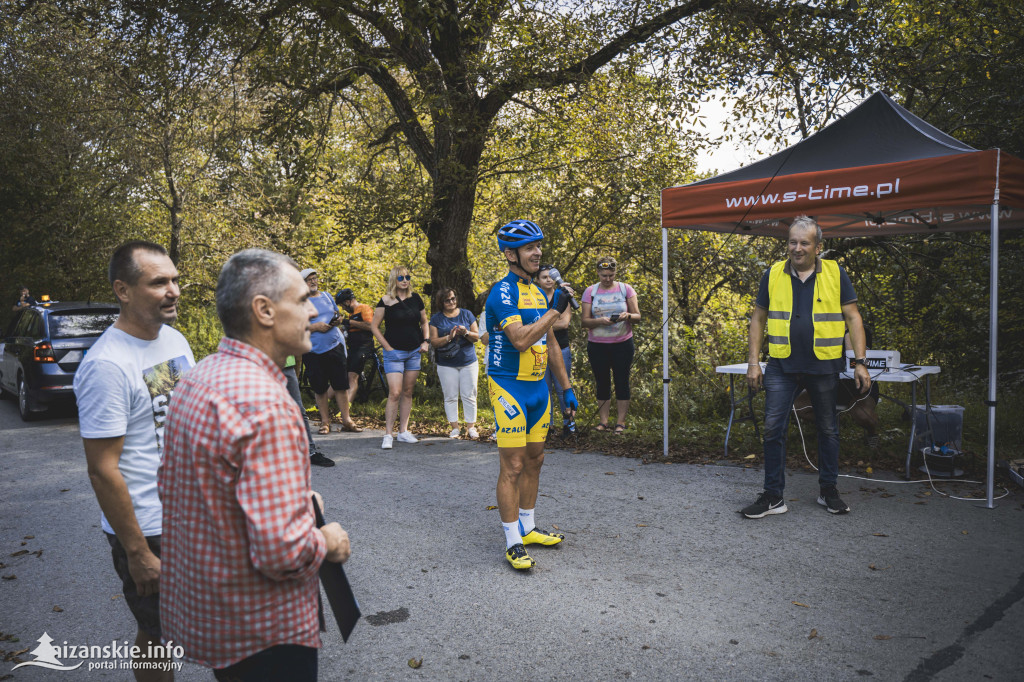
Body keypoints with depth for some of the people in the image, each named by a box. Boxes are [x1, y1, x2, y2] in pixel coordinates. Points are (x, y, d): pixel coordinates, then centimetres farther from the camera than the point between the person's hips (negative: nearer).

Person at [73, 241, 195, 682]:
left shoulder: (175, 339, 2)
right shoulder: (106, 365, -22)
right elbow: (102, 470, -21)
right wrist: (137, 553, -17)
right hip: (149, 530, -7)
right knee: (159, 636, 12)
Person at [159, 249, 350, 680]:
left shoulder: (196, 380, 2)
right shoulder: (264, 405, -30)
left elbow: (169, 485, 14)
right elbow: (282, 550, -33)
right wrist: (327, 542, -11)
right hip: (260, 629, -9)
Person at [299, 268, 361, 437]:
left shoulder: (326, 295, 13)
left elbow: (337, 314, 23)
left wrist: (338, 319, 1)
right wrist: (315, 327, -18)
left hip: (335, 345, 4)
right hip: (313, 351, -3)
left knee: (341, 384, 4)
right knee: (320, 388, 5)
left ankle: (346, 420, 12)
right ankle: (325, 421, 18)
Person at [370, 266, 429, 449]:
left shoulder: (415, 298, 5)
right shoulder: (386, 300, -7)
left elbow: (424, 322, 17)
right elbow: (374, 327, -4)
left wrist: (425, 341, 3)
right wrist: (388, 348, -9)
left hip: (414, 352, 5)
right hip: (394, 353, -5)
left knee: (408, 392, 9)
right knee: (395, 393, -11)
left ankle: (403, 431, 17)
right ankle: (388, 434, -5)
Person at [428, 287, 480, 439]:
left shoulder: (466, 314, 6)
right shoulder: (436, 319, 4)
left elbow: (476, 337, 5)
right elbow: (433, 342, -2)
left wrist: (466, 333, -16)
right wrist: (449, 337, -18)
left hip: (468, 362, 0)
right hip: (446, 365, 0)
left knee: (469, 395, 0)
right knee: (450, 397, 1)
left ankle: (471, 427, 9)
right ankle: (455, 428, 10)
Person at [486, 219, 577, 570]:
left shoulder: (537, 292, 13)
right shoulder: (502, 292, -14)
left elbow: (550, 344, 18)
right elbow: (521, 340, -27)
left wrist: (567, 387, 17)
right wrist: (555, 310, -19)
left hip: (538, 388, 8)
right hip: (510, 388, -8)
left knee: (534, 461, 15)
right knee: (512, 466, -4)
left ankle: (528, 528, 28)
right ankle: (513, 543, 5)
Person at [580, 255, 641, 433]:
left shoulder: (626, 289, 3)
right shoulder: (590, 291, 3)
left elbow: (637, 316, 2)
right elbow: (584, 321, -2)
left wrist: (628, 316, -20)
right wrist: (600, 321, -21)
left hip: (623, 344, 0)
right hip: (597, 345, 1)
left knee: (622, 381, 1)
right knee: (602, 382, 5)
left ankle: (620, 422, 8)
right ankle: (603, 421, 13)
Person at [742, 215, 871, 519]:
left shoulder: (835, 274, 1)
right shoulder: (772, 275, 3)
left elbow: (853, 318, 2)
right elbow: (758, 319, 8)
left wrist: (860, 362, -5)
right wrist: (753, 362, 1)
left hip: (824, 367, 0)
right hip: (782, 367, 0)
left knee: (828, 430, 11)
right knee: (773, 428, -2)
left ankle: (828, 490, 28)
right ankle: (773, 496, 8)